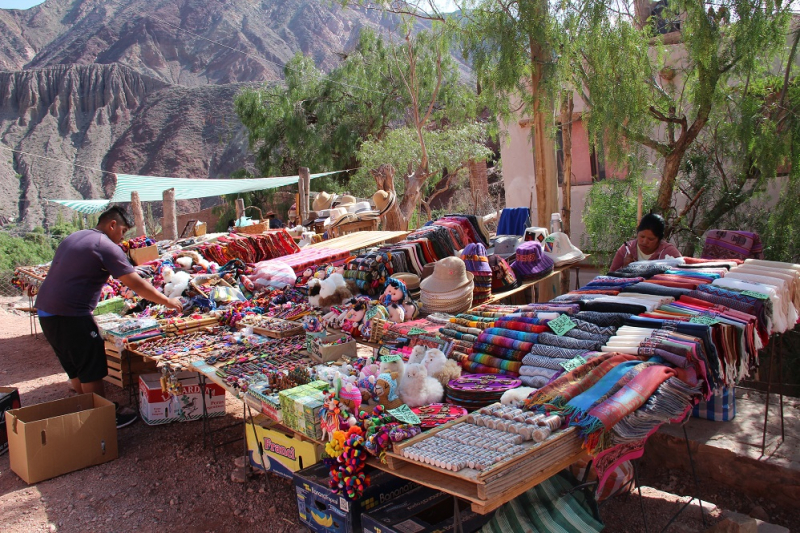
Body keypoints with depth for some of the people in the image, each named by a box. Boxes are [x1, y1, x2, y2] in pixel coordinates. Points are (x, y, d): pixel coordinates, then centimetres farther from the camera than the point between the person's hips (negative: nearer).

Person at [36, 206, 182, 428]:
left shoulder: (73, 237, 18)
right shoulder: (106, 246, -10)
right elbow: (136, 285, -13)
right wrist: (168, 302, -6)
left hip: (45, 311, 9)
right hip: (70, 316, -9)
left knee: (75, 369, 18)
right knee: (92, 370, 1)